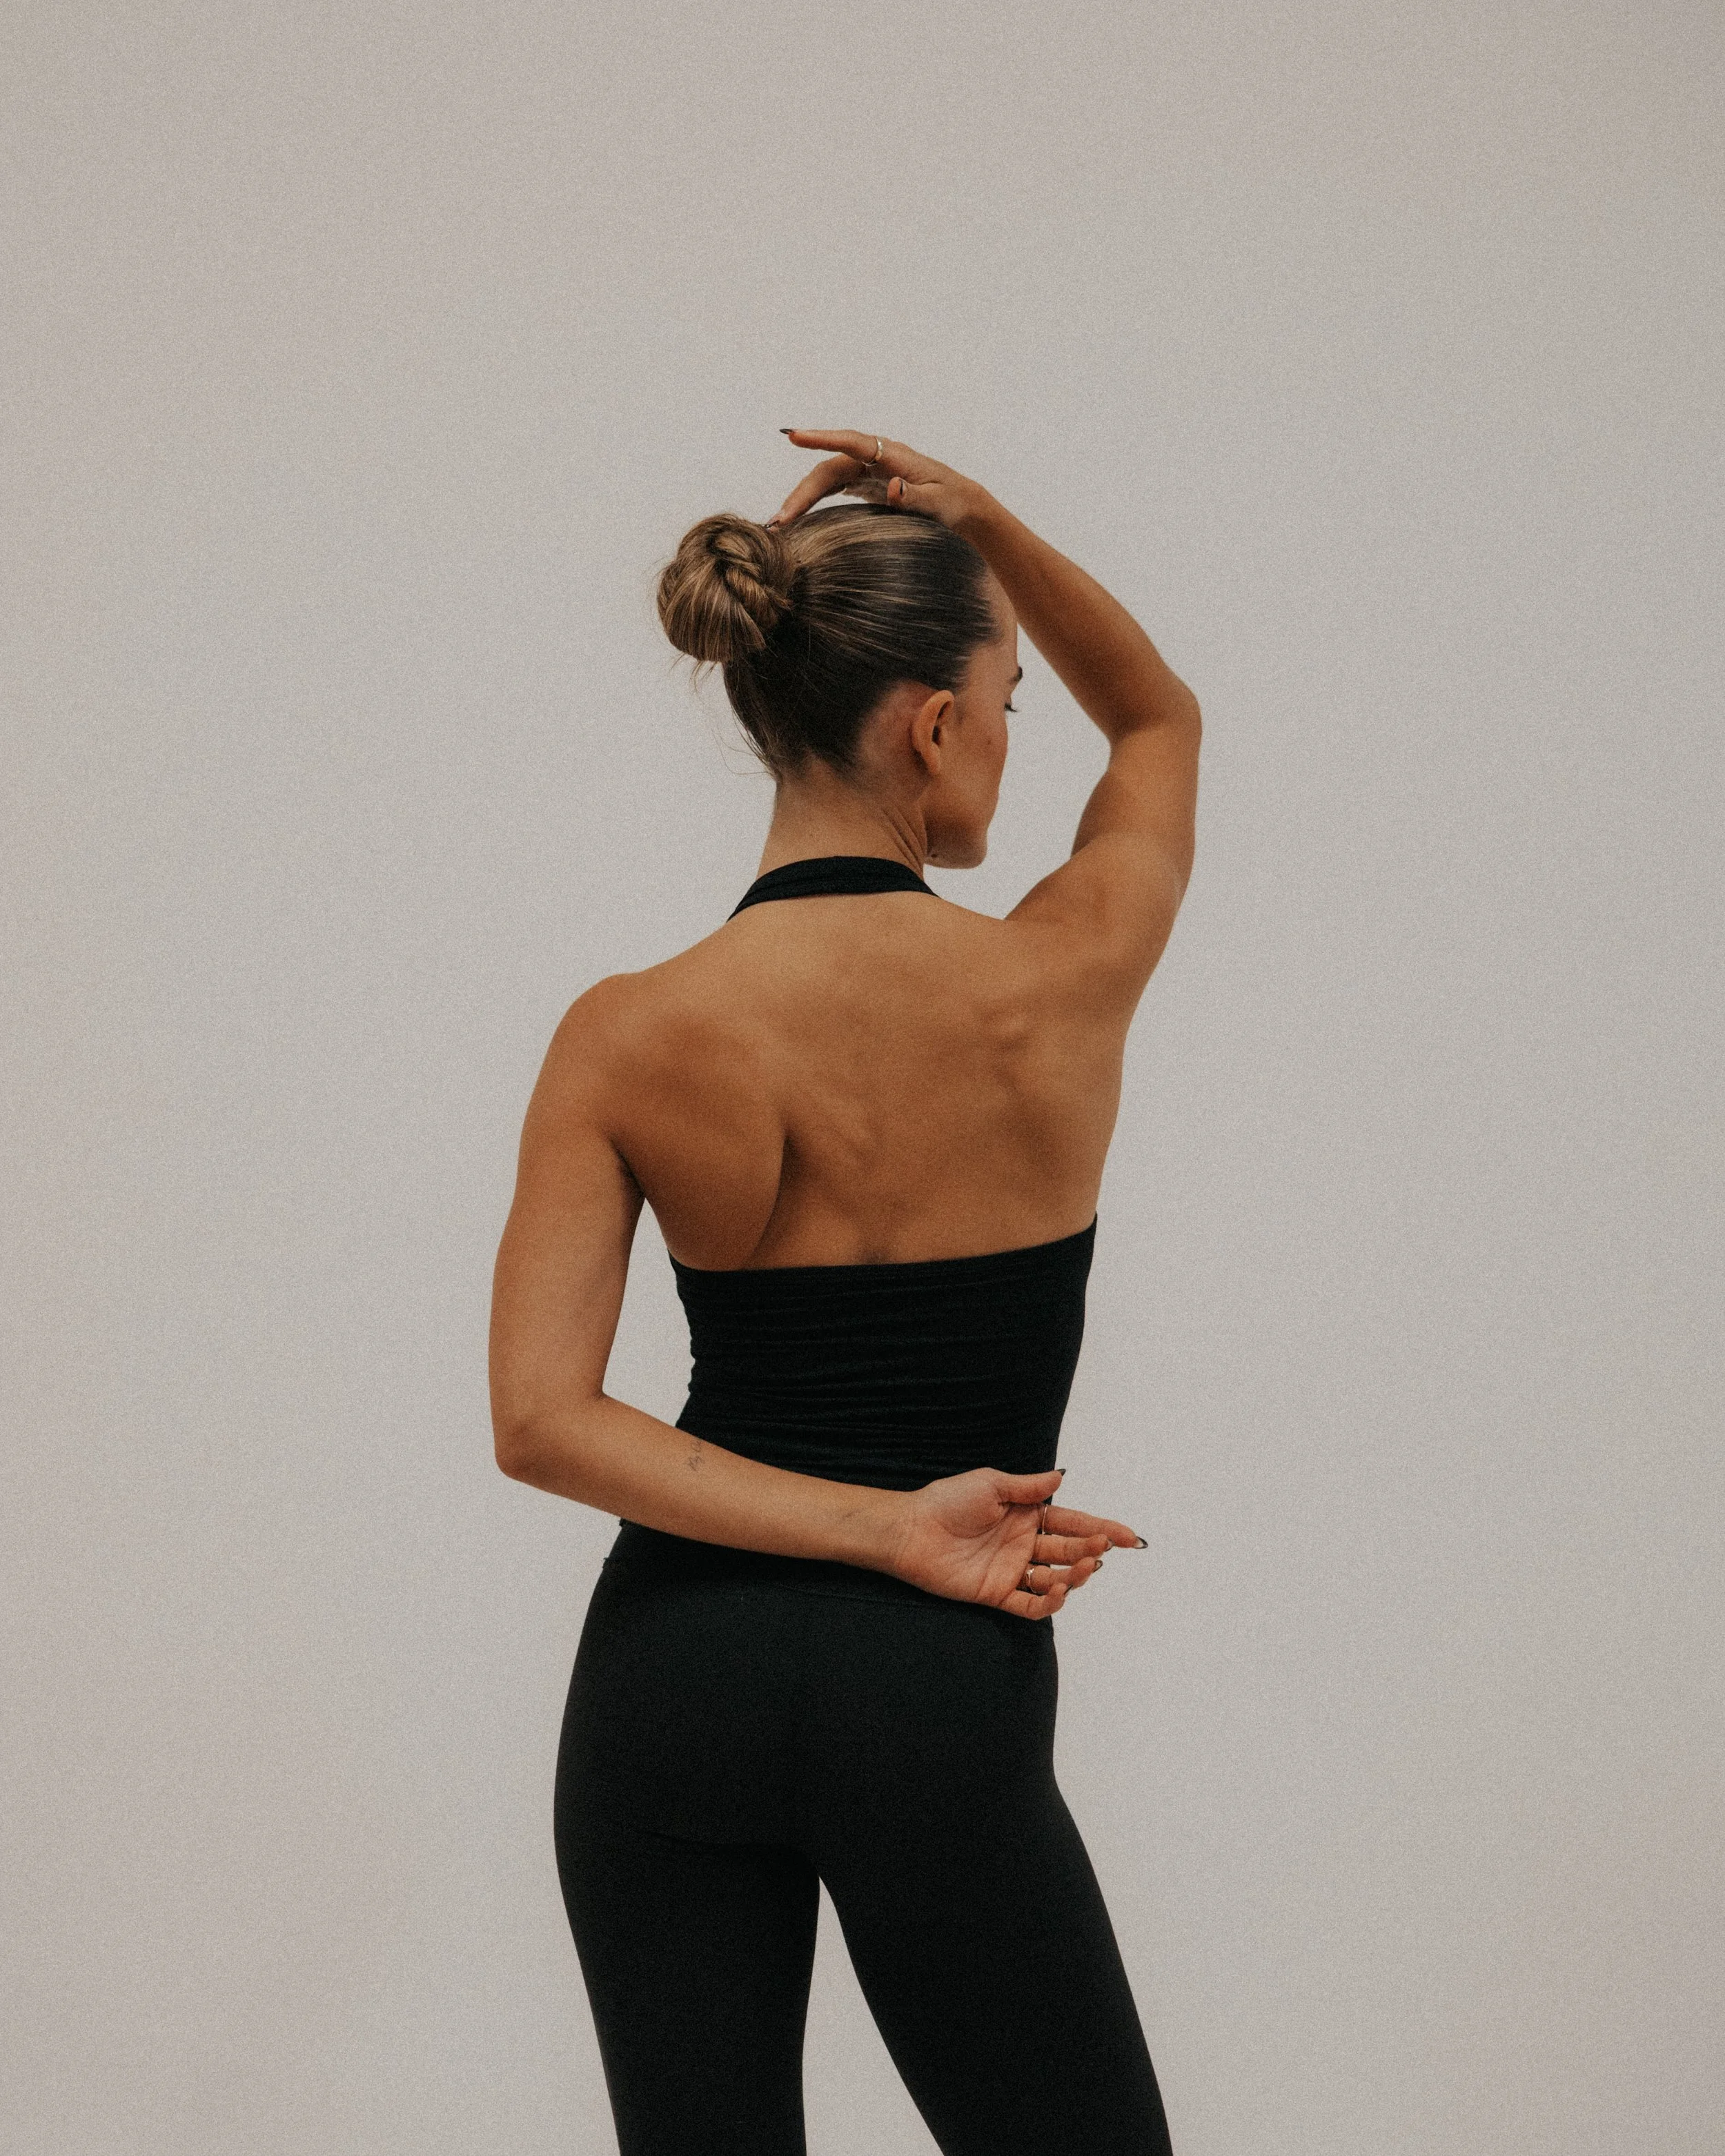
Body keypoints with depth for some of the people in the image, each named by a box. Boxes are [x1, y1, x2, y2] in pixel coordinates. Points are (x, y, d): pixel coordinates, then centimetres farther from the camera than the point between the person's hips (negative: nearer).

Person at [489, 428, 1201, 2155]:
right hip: (938, 1694, -2)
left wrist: (886, 1529, -11)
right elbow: (1161, 719, 12)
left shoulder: (627, 1040, -6)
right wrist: (984, 522, -4)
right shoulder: (1057, 990, -9)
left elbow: (543, 1419, -14)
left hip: (672, 1673, 3)